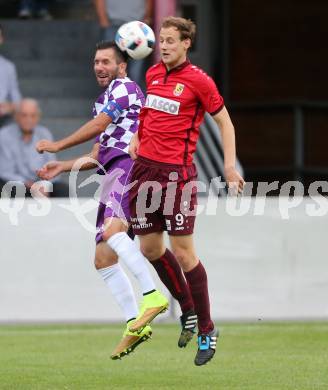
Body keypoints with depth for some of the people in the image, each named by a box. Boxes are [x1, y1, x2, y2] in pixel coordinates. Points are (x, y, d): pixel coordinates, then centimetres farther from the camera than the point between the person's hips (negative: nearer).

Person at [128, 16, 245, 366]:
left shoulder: (198, 80, -7)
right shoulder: (153, 74, 11)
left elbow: (224, 121, -1)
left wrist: (229, 166, -8)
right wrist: (137, 137, 14)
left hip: (177, 172, -6)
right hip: (144, 165, 6)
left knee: (182, 252, -7)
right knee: (149, 248, 8)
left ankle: (206, 329, 3)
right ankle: (187, 306, 27)